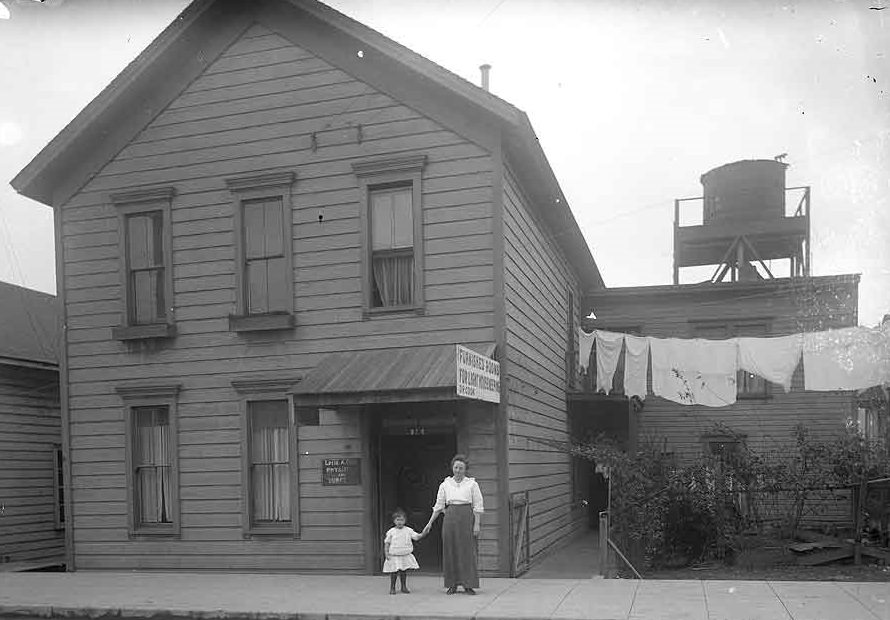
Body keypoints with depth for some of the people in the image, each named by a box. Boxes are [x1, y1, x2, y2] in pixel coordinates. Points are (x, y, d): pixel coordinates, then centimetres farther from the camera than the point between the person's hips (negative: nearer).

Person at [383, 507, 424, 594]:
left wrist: (423, 534, -21)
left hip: (406, 555, 2)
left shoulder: (408, 530, 2)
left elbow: (416, 537, -2)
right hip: (394, 556, -2)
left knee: (404, 572, 8)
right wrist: (386, 553, -6)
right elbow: (387, 543, 1)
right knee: (393, 572, 1)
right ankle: (392, 588, 15)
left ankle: (404, 587, 22)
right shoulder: (391, 532, -2)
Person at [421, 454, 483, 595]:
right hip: (450, 518, 2)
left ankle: (469, 585, 3)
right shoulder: (445, 485, 8)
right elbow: (438, 506, 11)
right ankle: (452, 584, 11)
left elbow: (478, 506, 1)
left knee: (467, 551, -3)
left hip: (467, 518, -2)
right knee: (450, 551, 2)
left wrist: (477, 524, -7)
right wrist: (430, 523, 7)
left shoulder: (472, 484, 2)